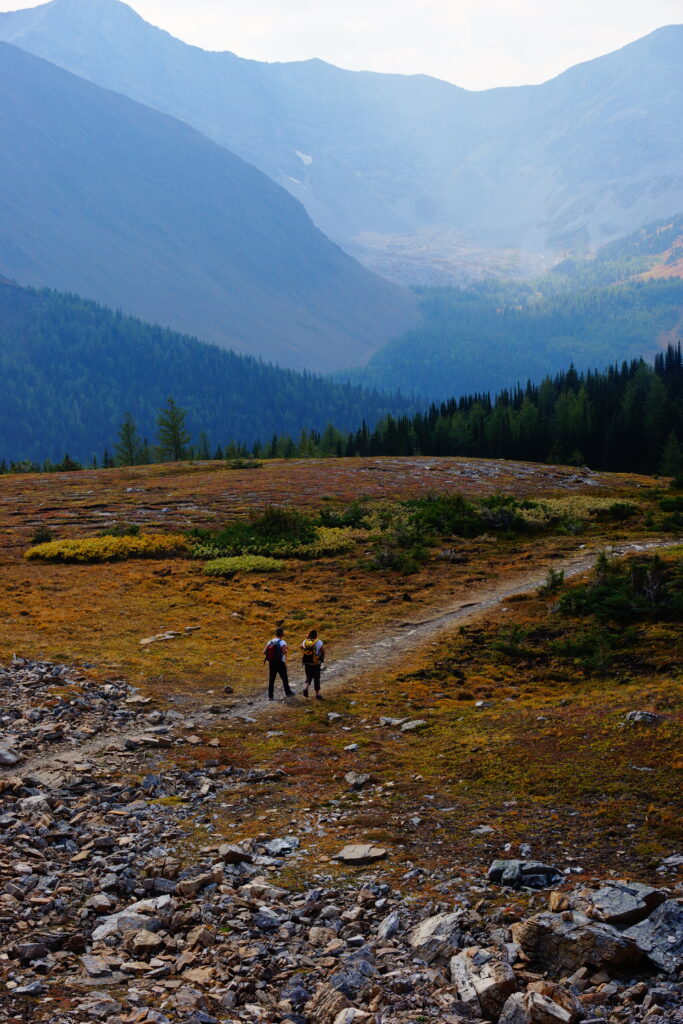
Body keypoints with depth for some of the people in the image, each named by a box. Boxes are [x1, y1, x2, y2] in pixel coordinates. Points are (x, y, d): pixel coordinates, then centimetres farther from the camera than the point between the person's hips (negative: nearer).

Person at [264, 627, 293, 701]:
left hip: (271, 663, 4)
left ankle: (270, 696, 4)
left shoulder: (270, 642, 4)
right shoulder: (282, 642, -13)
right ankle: (288, 693, 29)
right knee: (284, 678, 14)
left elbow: (264, 652, -1)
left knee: (271, 680, 7)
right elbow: (284, 651, -29)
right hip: (280, 663, -4)